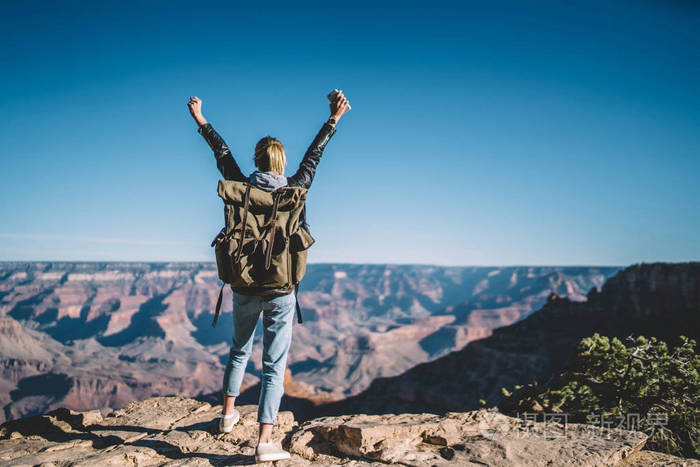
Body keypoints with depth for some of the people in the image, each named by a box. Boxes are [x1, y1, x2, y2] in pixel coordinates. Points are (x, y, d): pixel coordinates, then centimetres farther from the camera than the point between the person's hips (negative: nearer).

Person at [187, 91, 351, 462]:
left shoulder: (241, 187, -1)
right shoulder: (295, 189, -3)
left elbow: (222, 152, 12)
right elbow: (313, 155, 8)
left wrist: (200, 120, 26)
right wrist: (334, 118, 19)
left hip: (245, 286, 2)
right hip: (281, 289, -2)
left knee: (239, 349, 26)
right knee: (274, 365, 2)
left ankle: (228, 412, 39)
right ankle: (265, 441, 0)